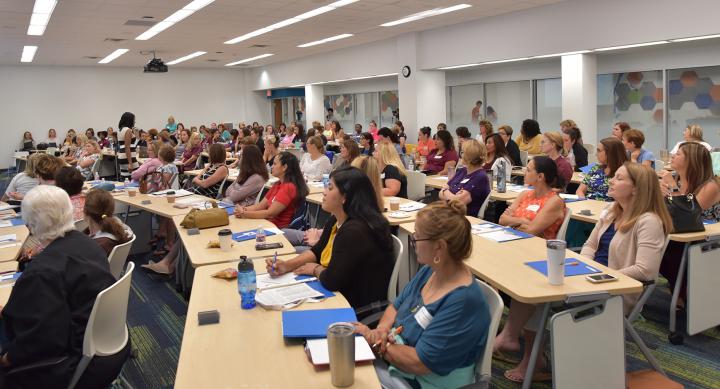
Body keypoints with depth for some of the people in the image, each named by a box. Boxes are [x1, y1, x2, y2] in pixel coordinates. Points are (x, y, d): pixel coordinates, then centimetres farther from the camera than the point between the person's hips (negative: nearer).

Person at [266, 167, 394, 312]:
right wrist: (287, 265, -1)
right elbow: (317, 251, 14)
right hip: (340, 293, 8)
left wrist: (315, 269, -7)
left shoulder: (355, 230, -28)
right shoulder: (335, 221, 3)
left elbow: (331, 280, -28)